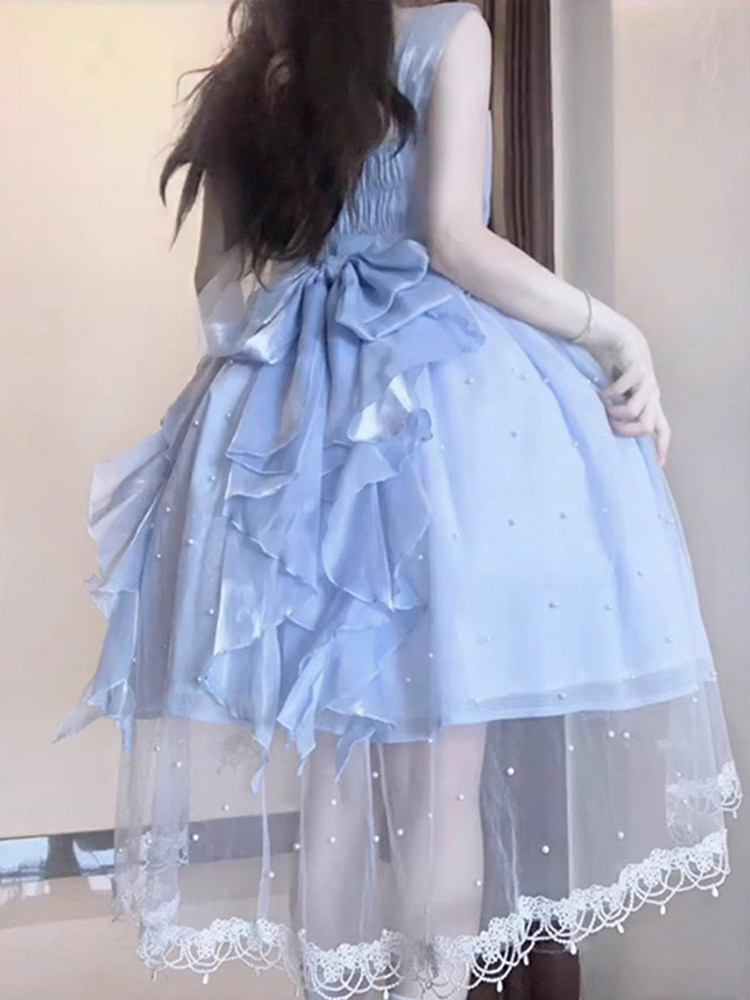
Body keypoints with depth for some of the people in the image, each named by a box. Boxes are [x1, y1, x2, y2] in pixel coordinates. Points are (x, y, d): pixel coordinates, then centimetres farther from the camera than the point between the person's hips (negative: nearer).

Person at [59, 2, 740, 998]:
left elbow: (217, 283, 16)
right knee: (446, 762, -1)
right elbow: (454, 240, -10)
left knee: (325, 754, 9)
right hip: (443, 393, -5)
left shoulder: (246, 80, 17)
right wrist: (619, 333, -5)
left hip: (284, 404, 6)